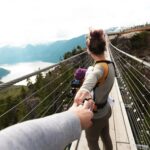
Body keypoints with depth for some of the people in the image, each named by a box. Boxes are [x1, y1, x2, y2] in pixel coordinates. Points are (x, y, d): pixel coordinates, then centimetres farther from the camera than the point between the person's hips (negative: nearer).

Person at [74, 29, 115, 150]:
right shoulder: (110, 64, -7)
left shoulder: (101, 67, -34)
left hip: (96, 115, -7)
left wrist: (84, 89, -76)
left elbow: (95, 74, -59)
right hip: (105, 110, 7)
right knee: (106, 137, 30)